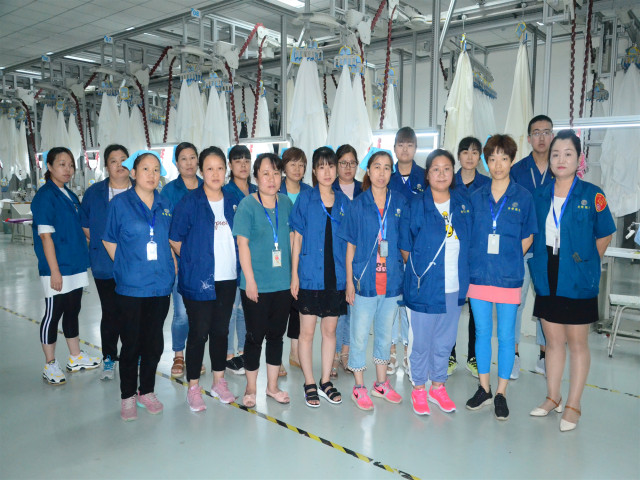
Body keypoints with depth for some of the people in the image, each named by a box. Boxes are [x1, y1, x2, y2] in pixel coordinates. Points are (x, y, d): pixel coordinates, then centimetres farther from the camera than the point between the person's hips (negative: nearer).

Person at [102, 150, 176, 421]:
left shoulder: (165, 205, 7)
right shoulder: (120, 203, -2)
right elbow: (109, 241, 4)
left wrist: (172, 265, 6)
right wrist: (128, 267, 0)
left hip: (160, 285, 3)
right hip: (131, 287, -3)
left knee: (154, 343, 10)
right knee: (131, 343, 4)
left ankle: (147, 391, 28)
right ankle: (128, 397, 22)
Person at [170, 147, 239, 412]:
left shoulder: (233, 202, 7)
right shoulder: (189, 202, -6)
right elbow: (175, 240, -4)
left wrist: (234, 265, 7)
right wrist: (194, 260, -1)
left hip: (227, 278, 4)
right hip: (198, 280, -4)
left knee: (221, 330, 13)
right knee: (198, 332, 2)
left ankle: (219, 381, 28)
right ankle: (193, 388, 17)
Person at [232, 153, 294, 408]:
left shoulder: (286, 202, 6)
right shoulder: (247, 204, -7)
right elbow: (242, 244, -10)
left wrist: (294, 273, 8)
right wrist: (250, 279, -13)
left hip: (283, 282, 5)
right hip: (256, 285, -4)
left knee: (276, 334, 14)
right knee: (255, 335, 5)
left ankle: (272, 386, 29)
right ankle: (250, 389, 23)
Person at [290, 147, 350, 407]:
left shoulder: (344, 201, 6)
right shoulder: (305, 199, -2)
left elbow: (348, 241, 9)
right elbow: (297, 239, -2)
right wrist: (294, 274, -6)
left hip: (336, 276, 3)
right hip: (310, 275, -3)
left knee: (330, 330, 12)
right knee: (307, 331, 5)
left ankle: (325, 382, 26)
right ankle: (309, 384, 19)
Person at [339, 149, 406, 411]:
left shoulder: (400, 203, 3)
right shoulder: (358, 204, -1)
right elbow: (350, 245, 0)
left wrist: (406, 276, 2)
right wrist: (349, 280, -4)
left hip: (392, 279, 2)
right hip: (364, 279, -2)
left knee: (385, 332, 15)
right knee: (359, 334, 5)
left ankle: (381, 383, 31)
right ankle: (359, 387, 20)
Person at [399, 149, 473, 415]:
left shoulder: (464, 204, 3)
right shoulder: (415, 206, -7)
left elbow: (468, 245, 12)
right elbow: (405, 249, -1)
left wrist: (465, 279, 7)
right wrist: (419, 271, 1)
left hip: (454, 288, 4)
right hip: (424, 286, -3)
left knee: (445, 341, 16)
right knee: (420, 341, 8)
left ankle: (438, 387, 34)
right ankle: (419, 389, 27)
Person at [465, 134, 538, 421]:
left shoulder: (523, 197, 0)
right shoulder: (477, 197, 6)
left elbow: (527, 238, 4)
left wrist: (507, 260, -2)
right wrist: (478, 261, 1)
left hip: (508, 276, -2)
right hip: (478, 274, 2)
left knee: (506, 335, 5)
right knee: (482, 332, 10)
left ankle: (501, 394, 19)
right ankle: (484, 389, 24)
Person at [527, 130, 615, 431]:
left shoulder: (592, 195, -6)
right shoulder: (539, 196, 5)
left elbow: (604, 236, 1)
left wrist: (585, 265, 2)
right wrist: (539, 266, 7)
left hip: (578, 282, -3)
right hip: (547, 280, 4)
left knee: (577, 342, 6)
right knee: (553, 340, 14)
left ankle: (573, 406, 19)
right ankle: (552, 398, 28)